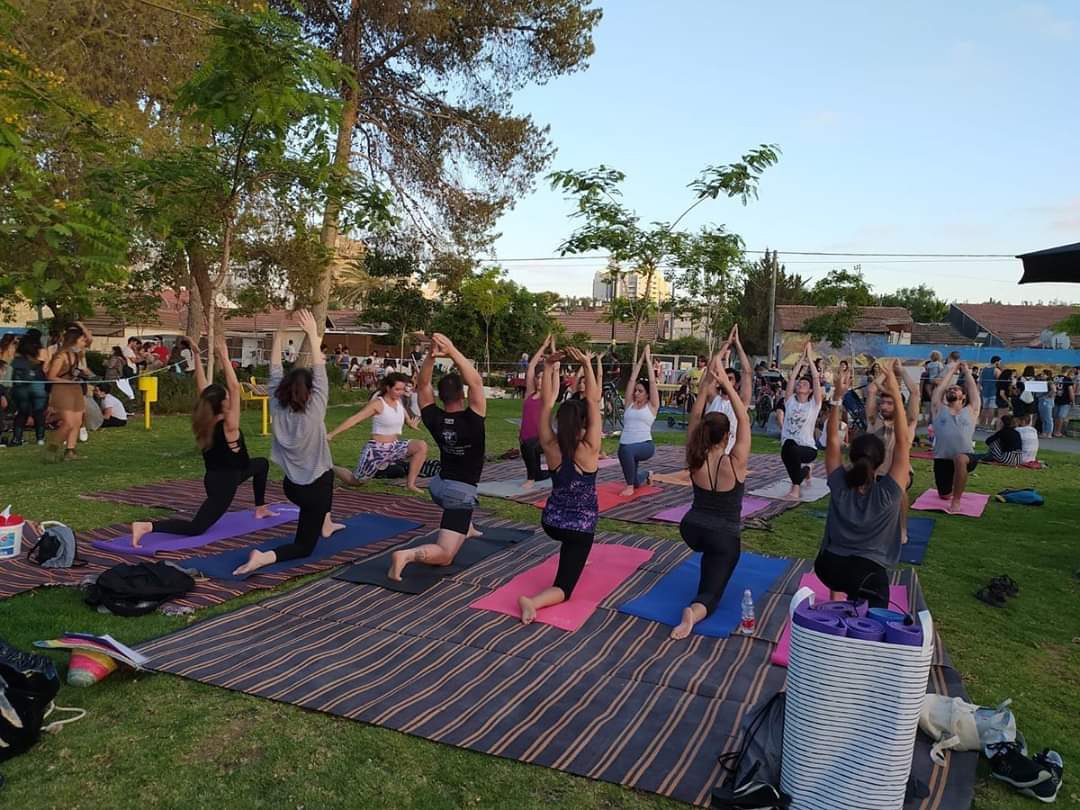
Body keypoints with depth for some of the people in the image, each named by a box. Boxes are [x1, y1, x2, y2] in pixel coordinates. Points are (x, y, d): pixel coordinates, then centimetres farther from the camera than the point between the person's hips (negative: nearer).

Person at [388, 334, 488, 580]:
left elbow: (422, 385, -3)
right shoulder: (471, 420, -21)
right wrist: (452, 351, -37)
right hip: (461, 491, -6)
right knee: (444, 556, -9)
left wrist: (431, 356, -18)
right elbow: (476, 382, -28)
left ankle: (467, 529, 49)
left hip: (438, 485, 6)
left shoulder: (434, 419, -9)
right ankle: (406, 554, -35)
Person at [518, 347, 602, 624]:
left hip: (550, 522, 5)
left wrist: (549, 368, -15)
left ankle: (575, 559, 51)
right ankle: (533, 601, -31)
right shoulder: (588, 451, -20)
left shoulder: (551, 448, -13)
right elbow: (594, 401, -22)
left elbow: (547, 404, -12)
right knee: (564, 587, -2)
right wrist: (587, 365, -26)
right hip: (580, 528, -4)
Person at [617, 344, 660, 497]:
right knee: (635, 481, 14)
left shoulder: (651, 406, 3)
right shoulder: (629, 404, 13)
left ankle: (630, 486, -22)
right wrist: (639, 361, 14)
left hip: (645, 445, -6)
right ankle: (647, 475, 50)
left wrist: (648, 360, 5)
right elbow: (632, 380, 10)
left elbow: (652, 381, 0)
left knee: (626, 450, -38)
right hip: (627, 446, 6)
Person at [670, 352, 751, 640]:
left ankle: (710, 568, 44)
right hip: (724, 538, -4)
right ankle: (694, 610, -33)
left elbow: (695, 418, -2)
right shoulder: (735, 463, -18)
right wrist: (726, 382, -18)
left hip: (691, 530, 4)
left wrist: (707, 382, -7)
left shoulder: (695, 461, -9)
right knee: (711, 592, -2)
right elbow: (744, 420, -14)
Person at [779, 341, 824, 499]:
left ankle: (796, 489, -22)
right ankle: (805, 469, 17)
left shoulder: (814, 404, 1)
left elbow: (816, 378, -6)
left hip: (808, 447, -4)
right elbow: (792, 377, 0)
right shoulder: (790, 400, 8)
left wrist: (809, 357, -2)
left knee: (791, 450, -34)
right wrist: (802, 358, 4)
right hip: (789, 445, 4)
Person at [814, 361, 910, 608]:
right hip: (869, 573, -4)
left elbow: (833, 440, 0)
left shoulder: (839, 485, -6)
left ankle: (838, 594, 29)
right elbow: (903, 442, -13)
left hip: (828, 566, 4)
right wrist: (896, 394, -16)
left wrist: (837, 397, -7)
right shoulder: (887, 493, -13)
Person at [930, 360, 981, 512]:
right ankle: (954, 487, 52)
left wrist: (966, 371, 27)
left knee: (960, 459, -39)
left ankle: (956, 500, -20)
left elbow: (973, 388, 12)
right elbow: (939, 388, 11)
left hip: (965, 457, -2)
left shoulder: (971, 411, 9)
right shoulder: (939, 409, 10)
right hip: (942, 459, 3)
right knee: (944, 495, 10)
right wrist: (951, 370, 25)